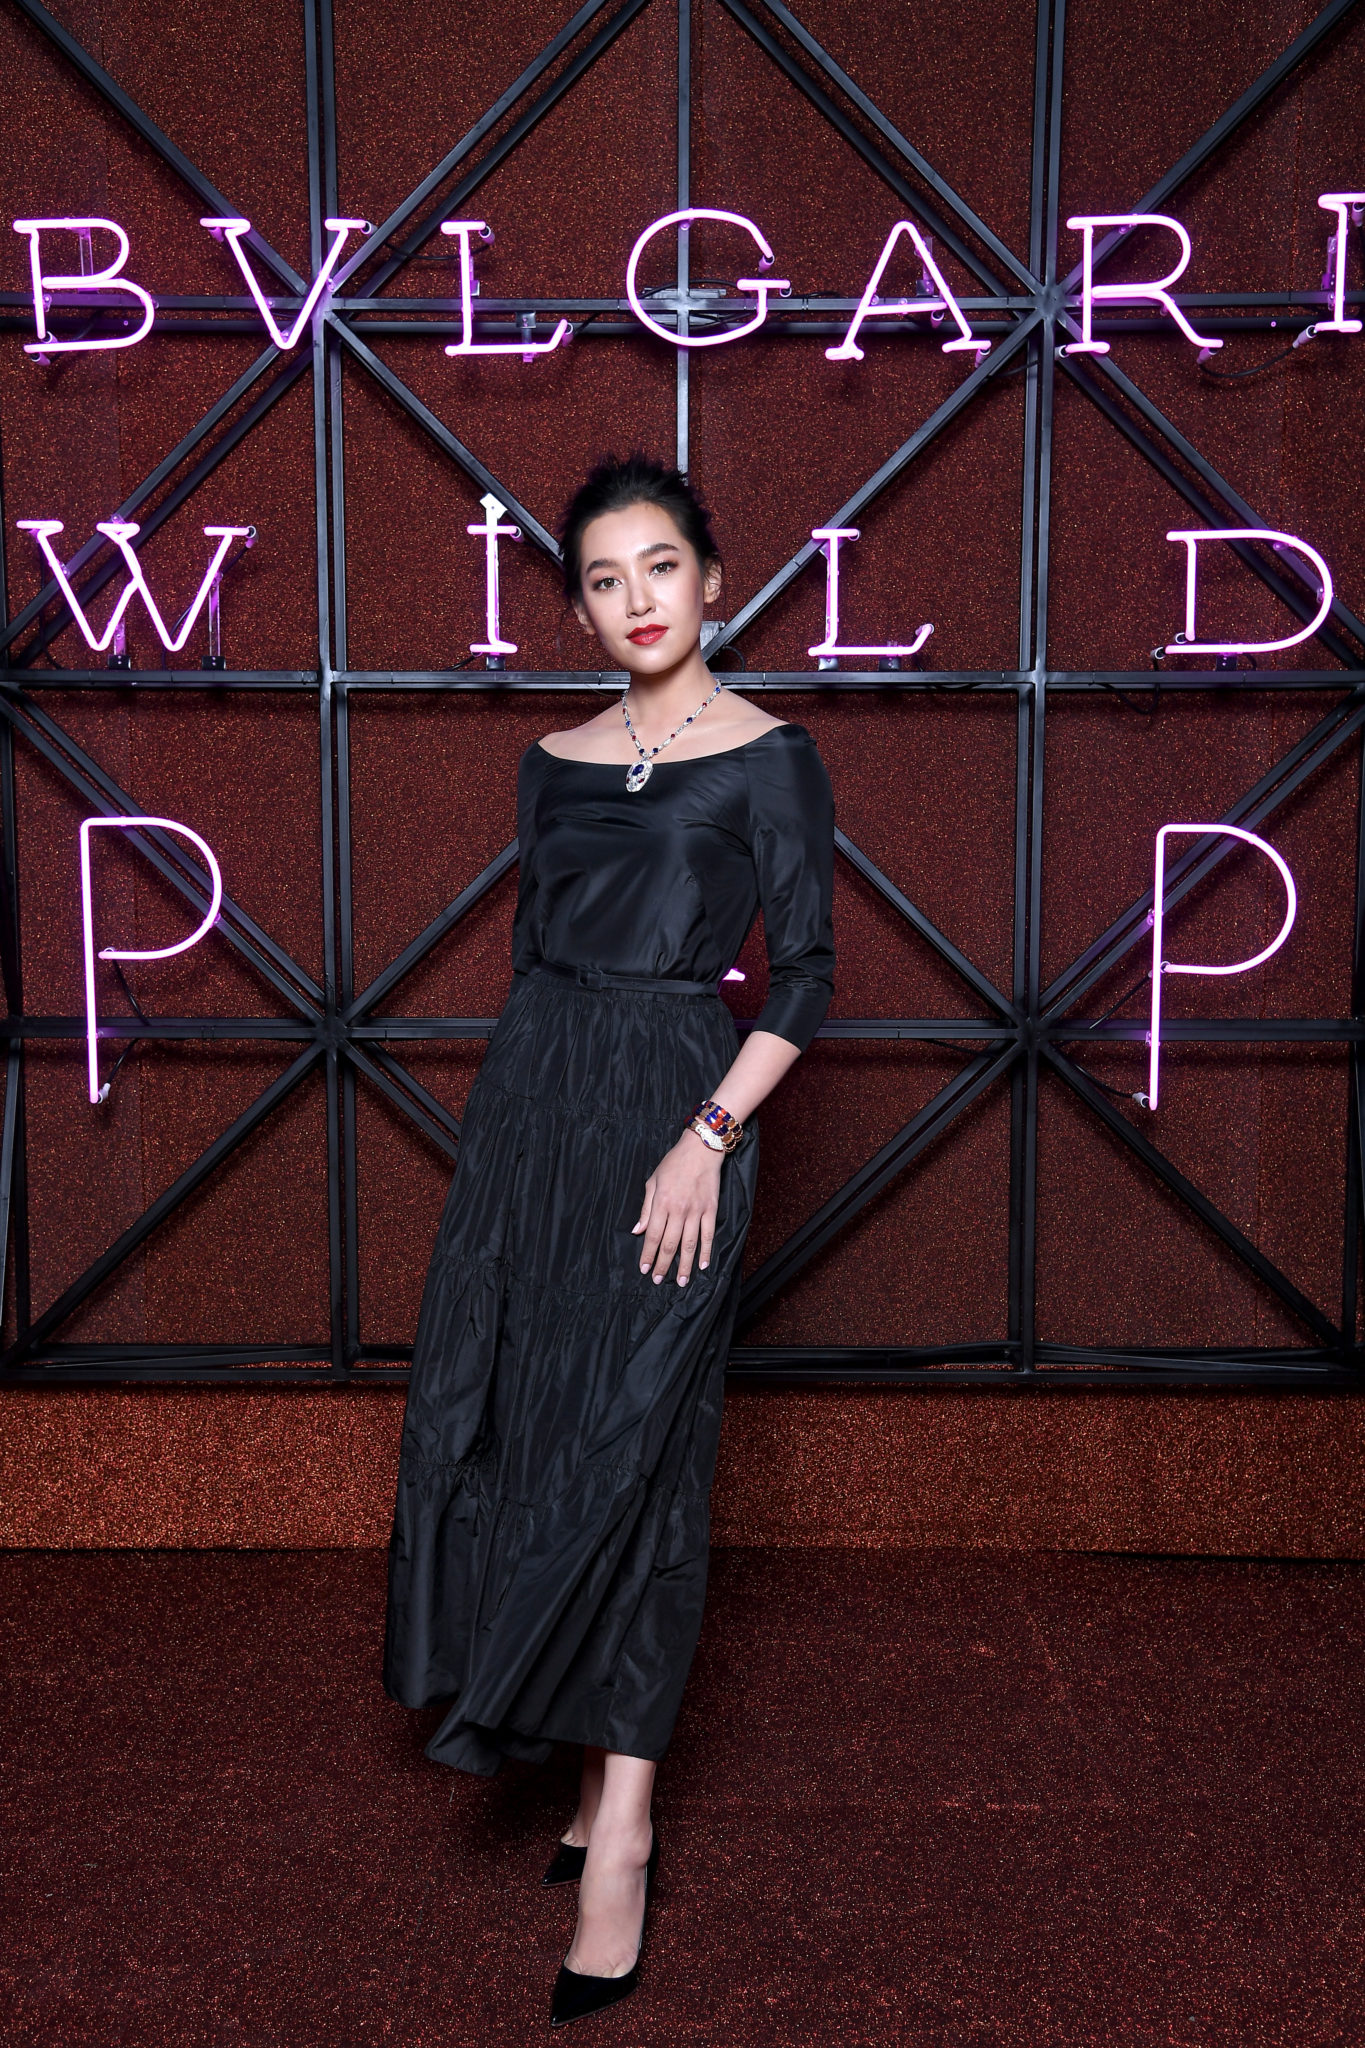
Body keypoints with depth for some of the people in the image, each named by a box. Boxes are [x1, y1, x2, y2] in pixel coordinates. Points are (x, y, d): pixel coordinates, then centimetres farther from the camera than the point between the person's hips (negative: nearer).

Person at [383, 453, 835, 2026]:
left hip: (677, 1106, -5)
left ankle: (620, 1825, 6)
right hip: (530, 1100, 6)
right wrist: (523, 1116, 15)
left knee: (628, 1446, -5)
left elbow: (804, 982, -7)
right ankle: (606, 1769, 22)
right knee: (504, 1418, 6)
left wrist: (706, 1139, -16)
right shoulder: (555, 761, 12)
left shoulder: (767, 759, -3)